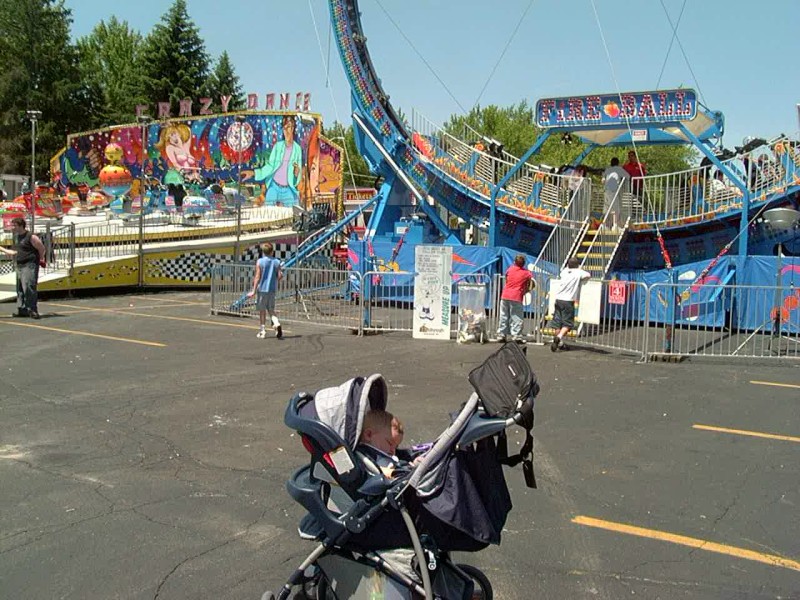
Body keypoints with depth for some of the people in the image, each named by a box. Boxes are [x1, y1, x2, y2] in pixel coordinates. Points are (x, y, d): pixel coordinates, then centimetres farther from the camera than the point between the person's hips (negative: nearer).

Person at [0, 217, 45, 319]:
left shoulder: (31, 237, -12)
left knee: (28, 287, -16)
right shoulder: (15, 237, 15)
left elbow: (42, 249, -7)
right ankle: (22, 309, 16)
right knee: (20, 289, 10)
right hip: (19, 266, 9)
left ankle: (32, 310, -15)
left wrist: (40, 260, 1)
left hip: (29, 266, -9)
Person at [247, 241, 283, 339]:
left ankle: (263, 331, 12)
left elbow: (257, 277, -11)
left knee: (262, 310, 8)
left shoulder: (259, 262, -7)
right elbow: (279, 276, -2)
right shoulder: (277, 262, 1)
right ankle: (277, 324, -13)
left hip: (262, 289, -3)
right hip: (272, 289, 3)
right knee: (271, 310, 13)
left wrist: (254, 290, -9)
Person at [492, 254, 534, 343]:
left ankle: (501, 335, 12)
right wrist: (525, 291, 10)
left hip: (505, 296, 3)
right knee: (516, 318, 0)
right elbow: (532, 284, -1)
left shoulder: (510, 269, 8)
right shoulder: (526, 273, 0)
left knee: (504, 317, 10)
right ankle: (517, 336, -5)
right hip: (516, 297, -3)